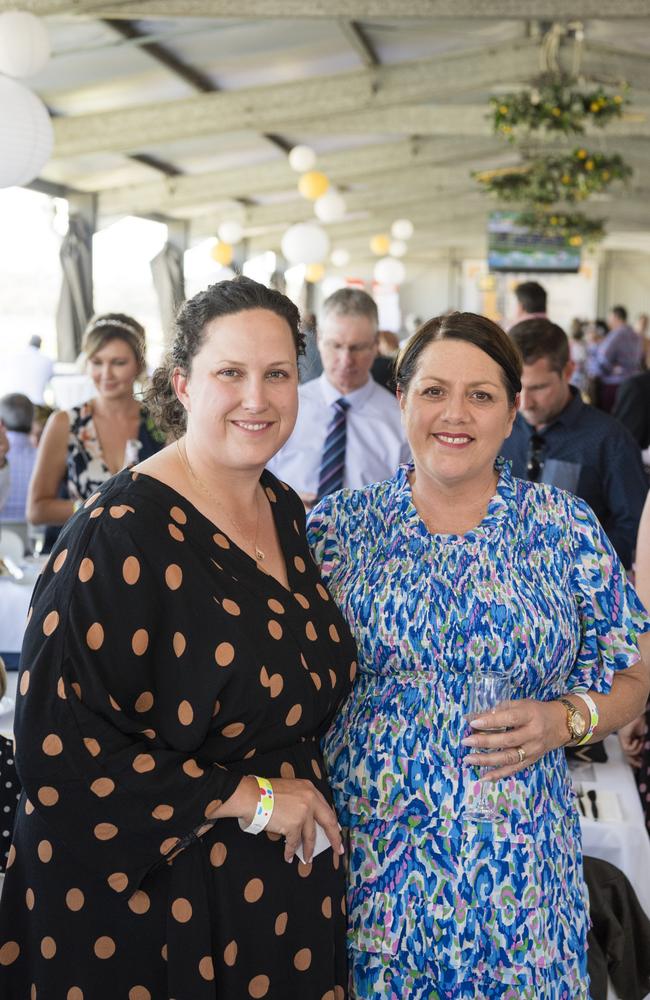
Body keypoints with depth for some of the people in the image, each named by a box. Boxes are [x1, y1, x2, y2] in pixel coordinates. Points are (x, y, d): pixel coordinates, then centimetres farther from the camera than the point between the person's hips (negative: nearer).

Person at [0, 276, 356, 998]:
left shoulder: (285, 510, 3)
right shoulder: (121, 533, -21)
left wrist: (306, 800, 5)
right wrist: (248, 797, -19)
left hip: (285, 874, 7)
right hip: (147, 897, -7)